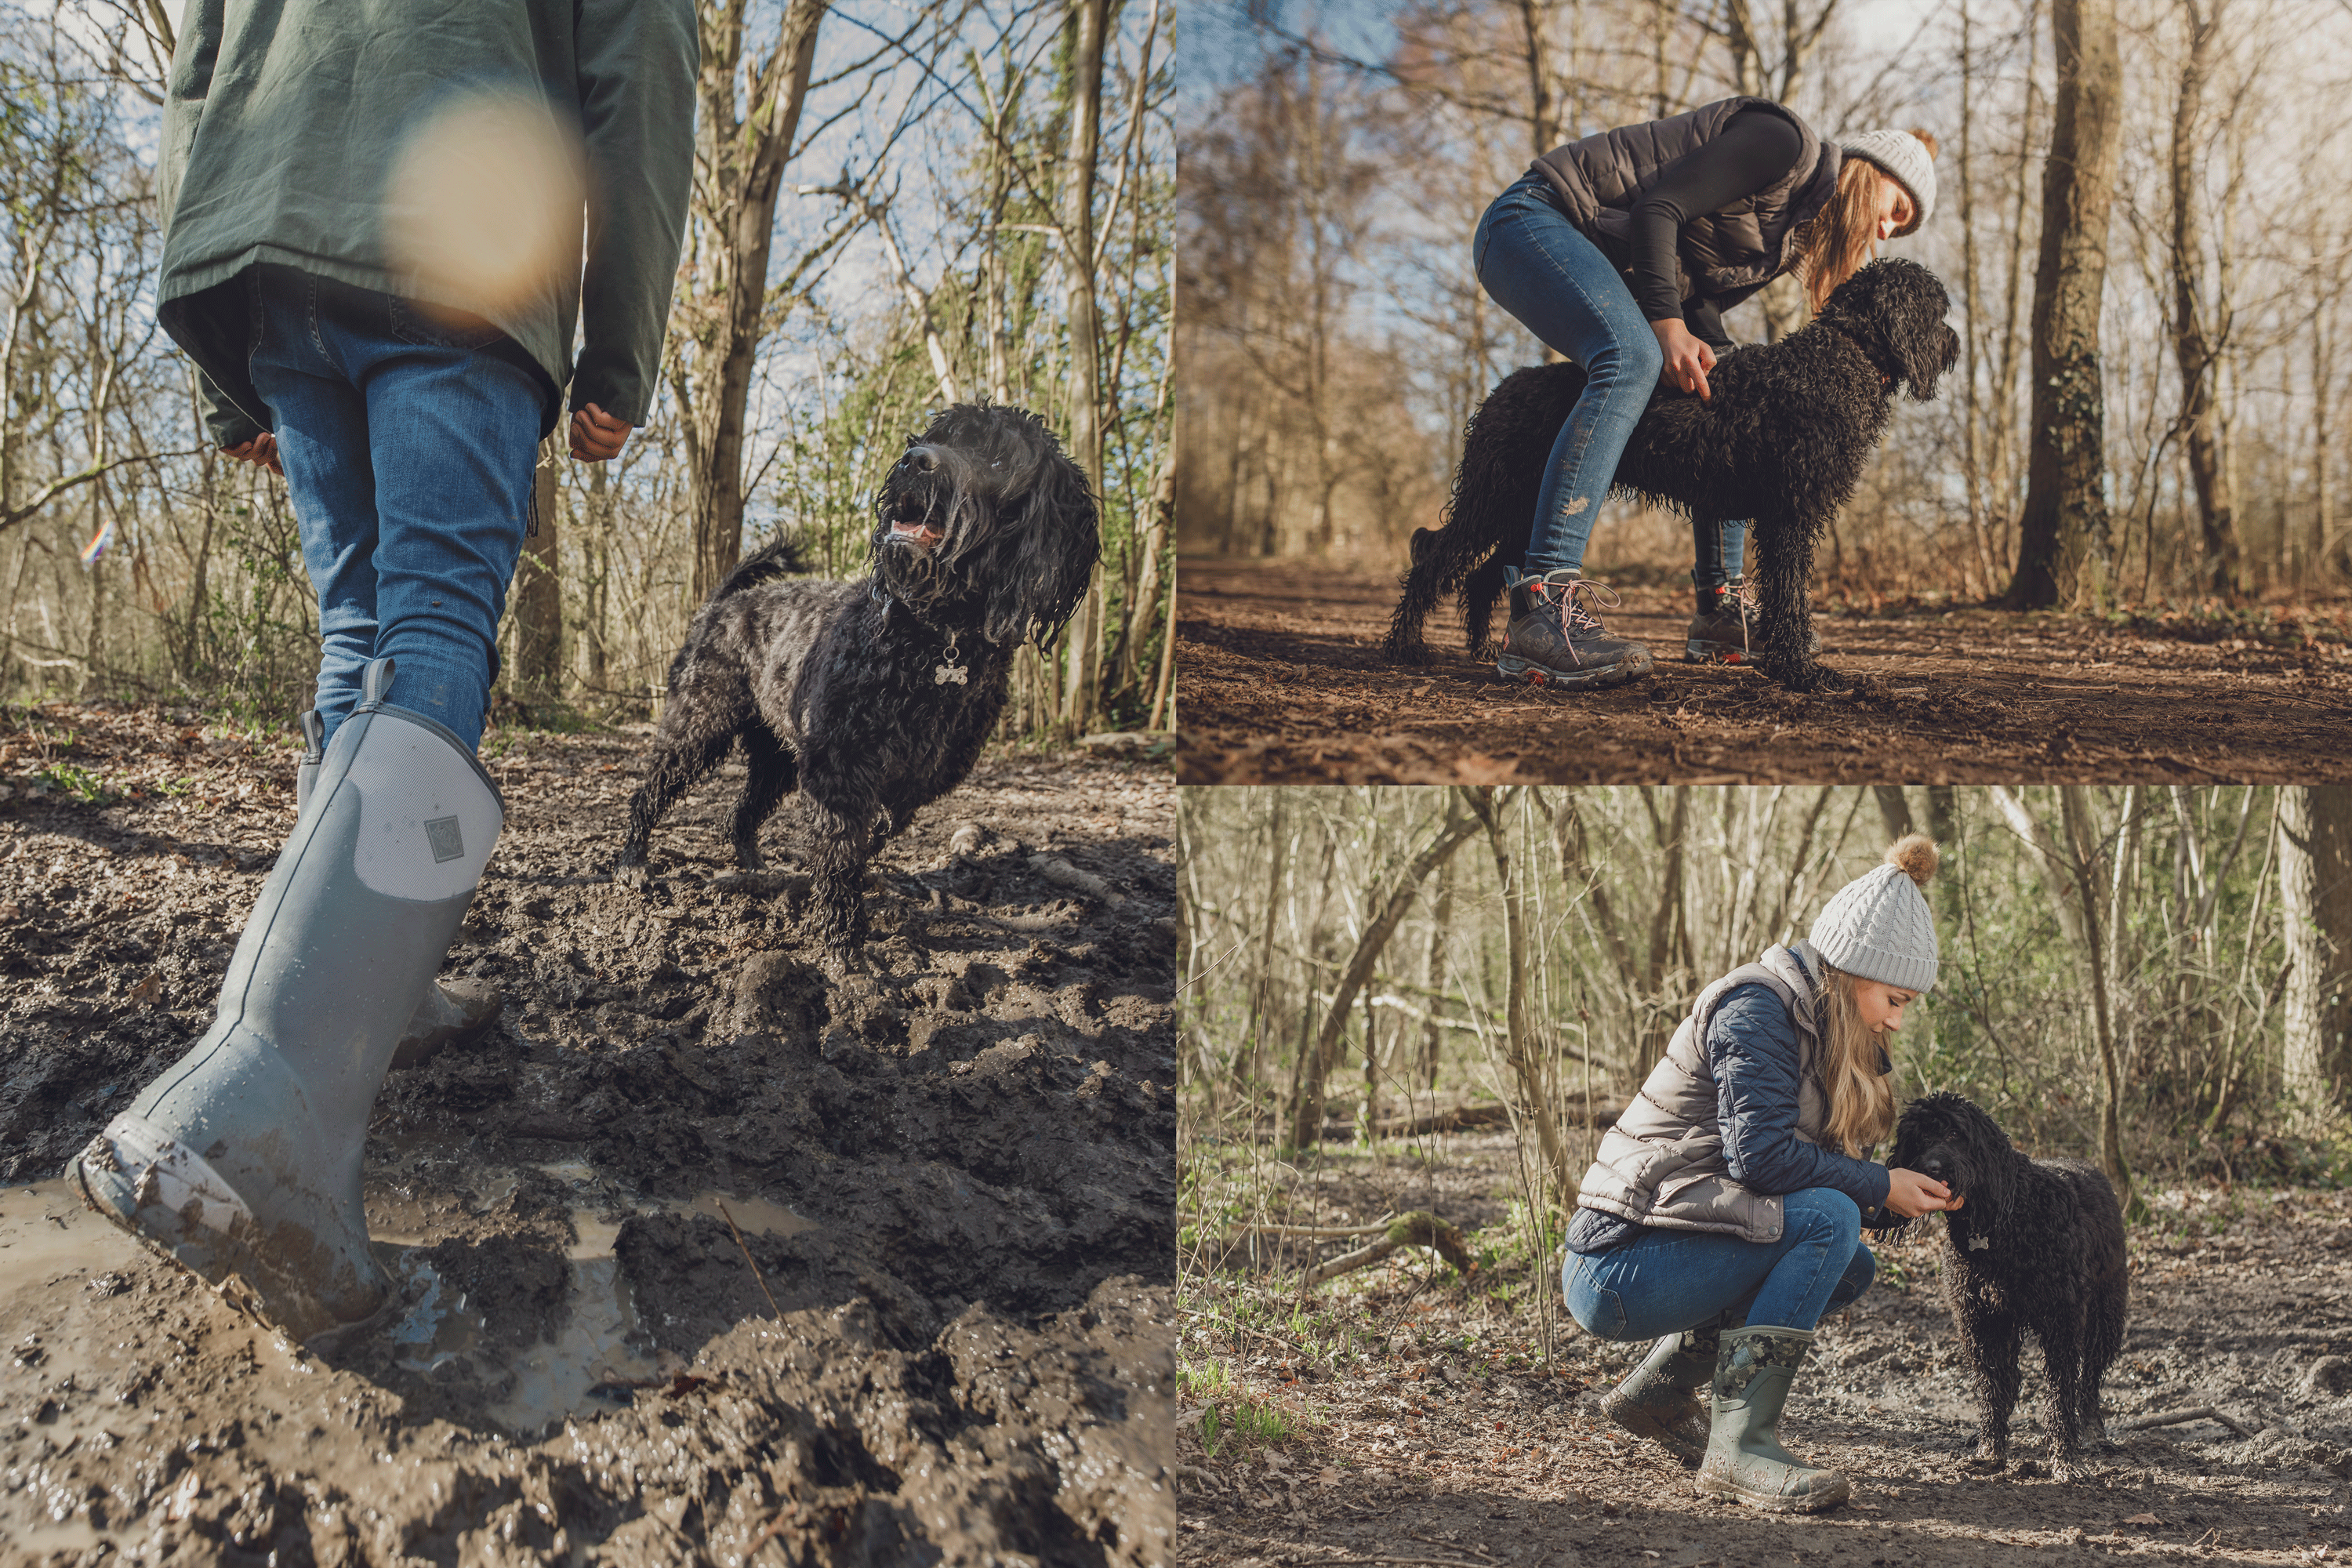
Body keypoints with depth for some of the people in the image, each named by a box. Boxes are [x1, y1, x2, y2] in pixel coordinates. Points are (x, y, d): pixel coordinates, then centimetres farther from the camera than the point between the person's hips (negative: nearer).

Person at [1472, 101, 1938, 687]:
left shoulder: (1791, 235, 17)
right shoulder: (1784, 144, -12)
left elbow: (1701, 305, 8)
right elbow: (1657, 208, -20)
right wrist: (1668, 324, -25)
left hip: (1606, 266, 11)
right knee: (1632, 360, -34)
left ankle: (1720, 612, 10)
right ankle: (1541, 610, -45)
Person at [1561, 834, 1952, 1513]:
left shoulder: (1813, 1023, 16)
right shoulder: (1757, 1008, -13)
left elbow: (1812, 1160, 12)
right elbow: (1761, 1155, -22)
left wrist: (1909, 1193, -2)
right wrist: (1881, 1188, -13)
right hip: (1622, 1266, -10)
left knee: (1851, 1269, 11)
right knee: (1828, 1222, -21)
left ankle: (1659, 1390, 18)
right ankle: (1739, 1442, -22)